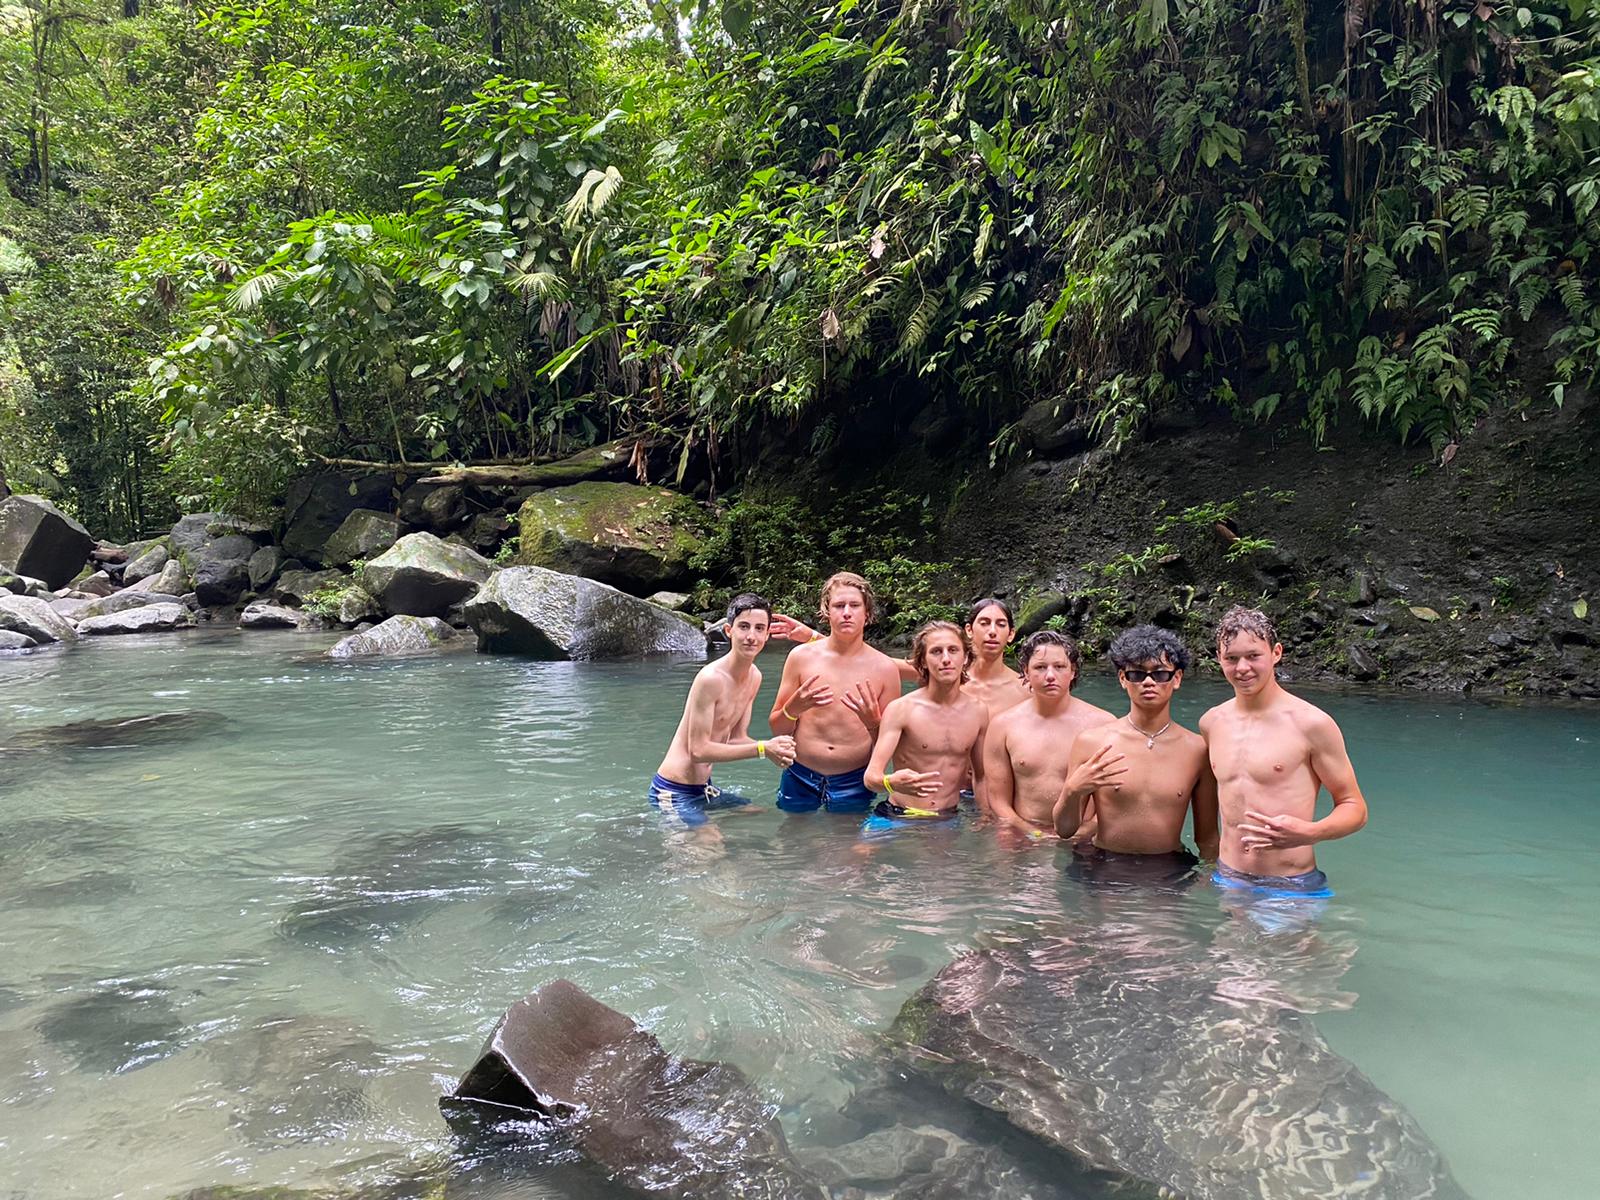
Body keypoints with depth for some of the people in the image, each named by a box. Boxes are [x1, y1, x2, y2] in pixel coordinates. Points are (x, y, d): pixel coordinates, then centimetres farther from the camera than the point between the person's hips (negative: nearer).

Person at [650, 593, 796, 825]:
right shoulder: (711, 677, -23)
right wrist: (762, 749, -23)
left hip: (704, 788, 9)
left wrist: (773, 748, -12)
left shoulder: (755, 677, 4)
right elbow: (699, 750, -24)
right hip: (674, 792, -9)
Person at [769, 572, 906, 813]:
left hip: (854, 784, -1)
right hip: (800, 779, 1)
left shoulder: (885, 668, -3)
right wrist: (794, 708, -16)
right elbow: (776, 728, 4)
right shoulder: (801, 657, -1)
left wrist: (873, 723, -20)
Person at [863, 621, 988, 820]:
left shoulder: (977, 711, 5)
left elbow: (981, 777, 18)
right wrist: (891, 782, -37)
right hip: (897, 818, -4)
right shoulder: (901, 709, -8)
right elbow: (871, 776, -15)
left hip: (947, 819, 4)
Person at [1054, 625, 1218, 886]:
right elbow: (1064, 830, 3)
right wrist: (1072, 791, -14)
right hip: (1101, 872, 0)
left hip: (1169, 875, 0)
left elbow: (1207, 838, 11)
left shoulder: (1197, 749, 3)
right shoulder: (1091, 742, -1)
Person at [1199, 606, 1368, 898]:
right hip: (1227, 882, 4)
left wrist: (1309, 833, -25)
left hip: (1293, 886, -4)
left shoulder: (1311, 723, -10)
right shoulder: (1211, 723, 5)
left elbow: (1355, 808, -5)